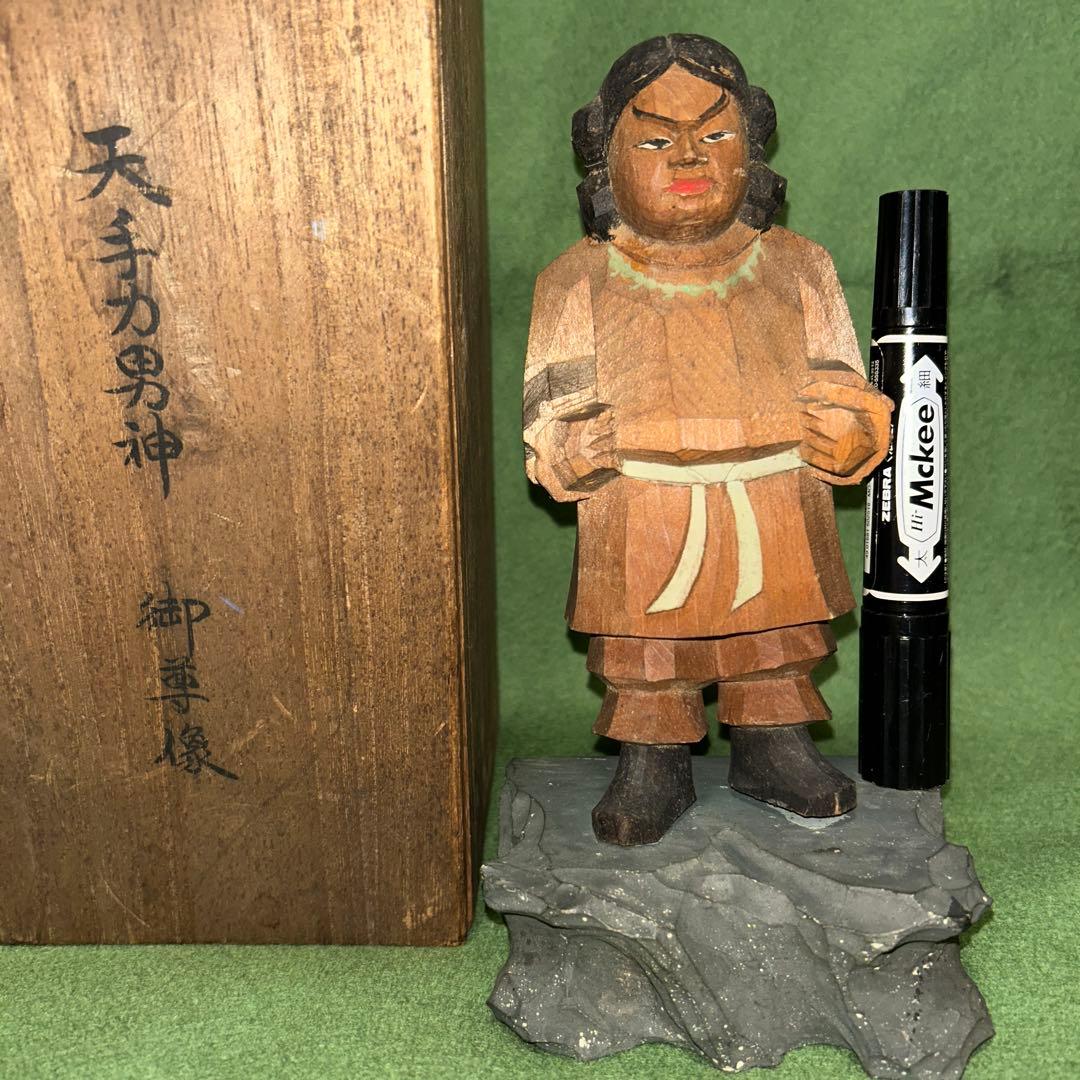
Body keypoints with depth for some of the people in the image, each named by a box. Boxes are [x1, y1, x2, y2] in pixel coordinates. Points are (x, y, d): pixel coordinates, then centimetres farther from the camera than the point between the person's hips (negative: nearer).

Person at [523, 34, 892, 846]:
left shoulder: (798, 269, 5)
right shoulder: (579, 284, -1)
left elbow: (844, 394, 6)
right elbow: (552, 418, -3)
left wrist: (850, 430, -16)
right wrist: (573, 450, -25)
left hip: (776, 531, 2)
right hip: (643, 531, -1)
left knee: (776, 654, 18)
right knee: (646, 666, 11)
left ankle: (772, 746, 40)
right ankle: (652, 762, 33)